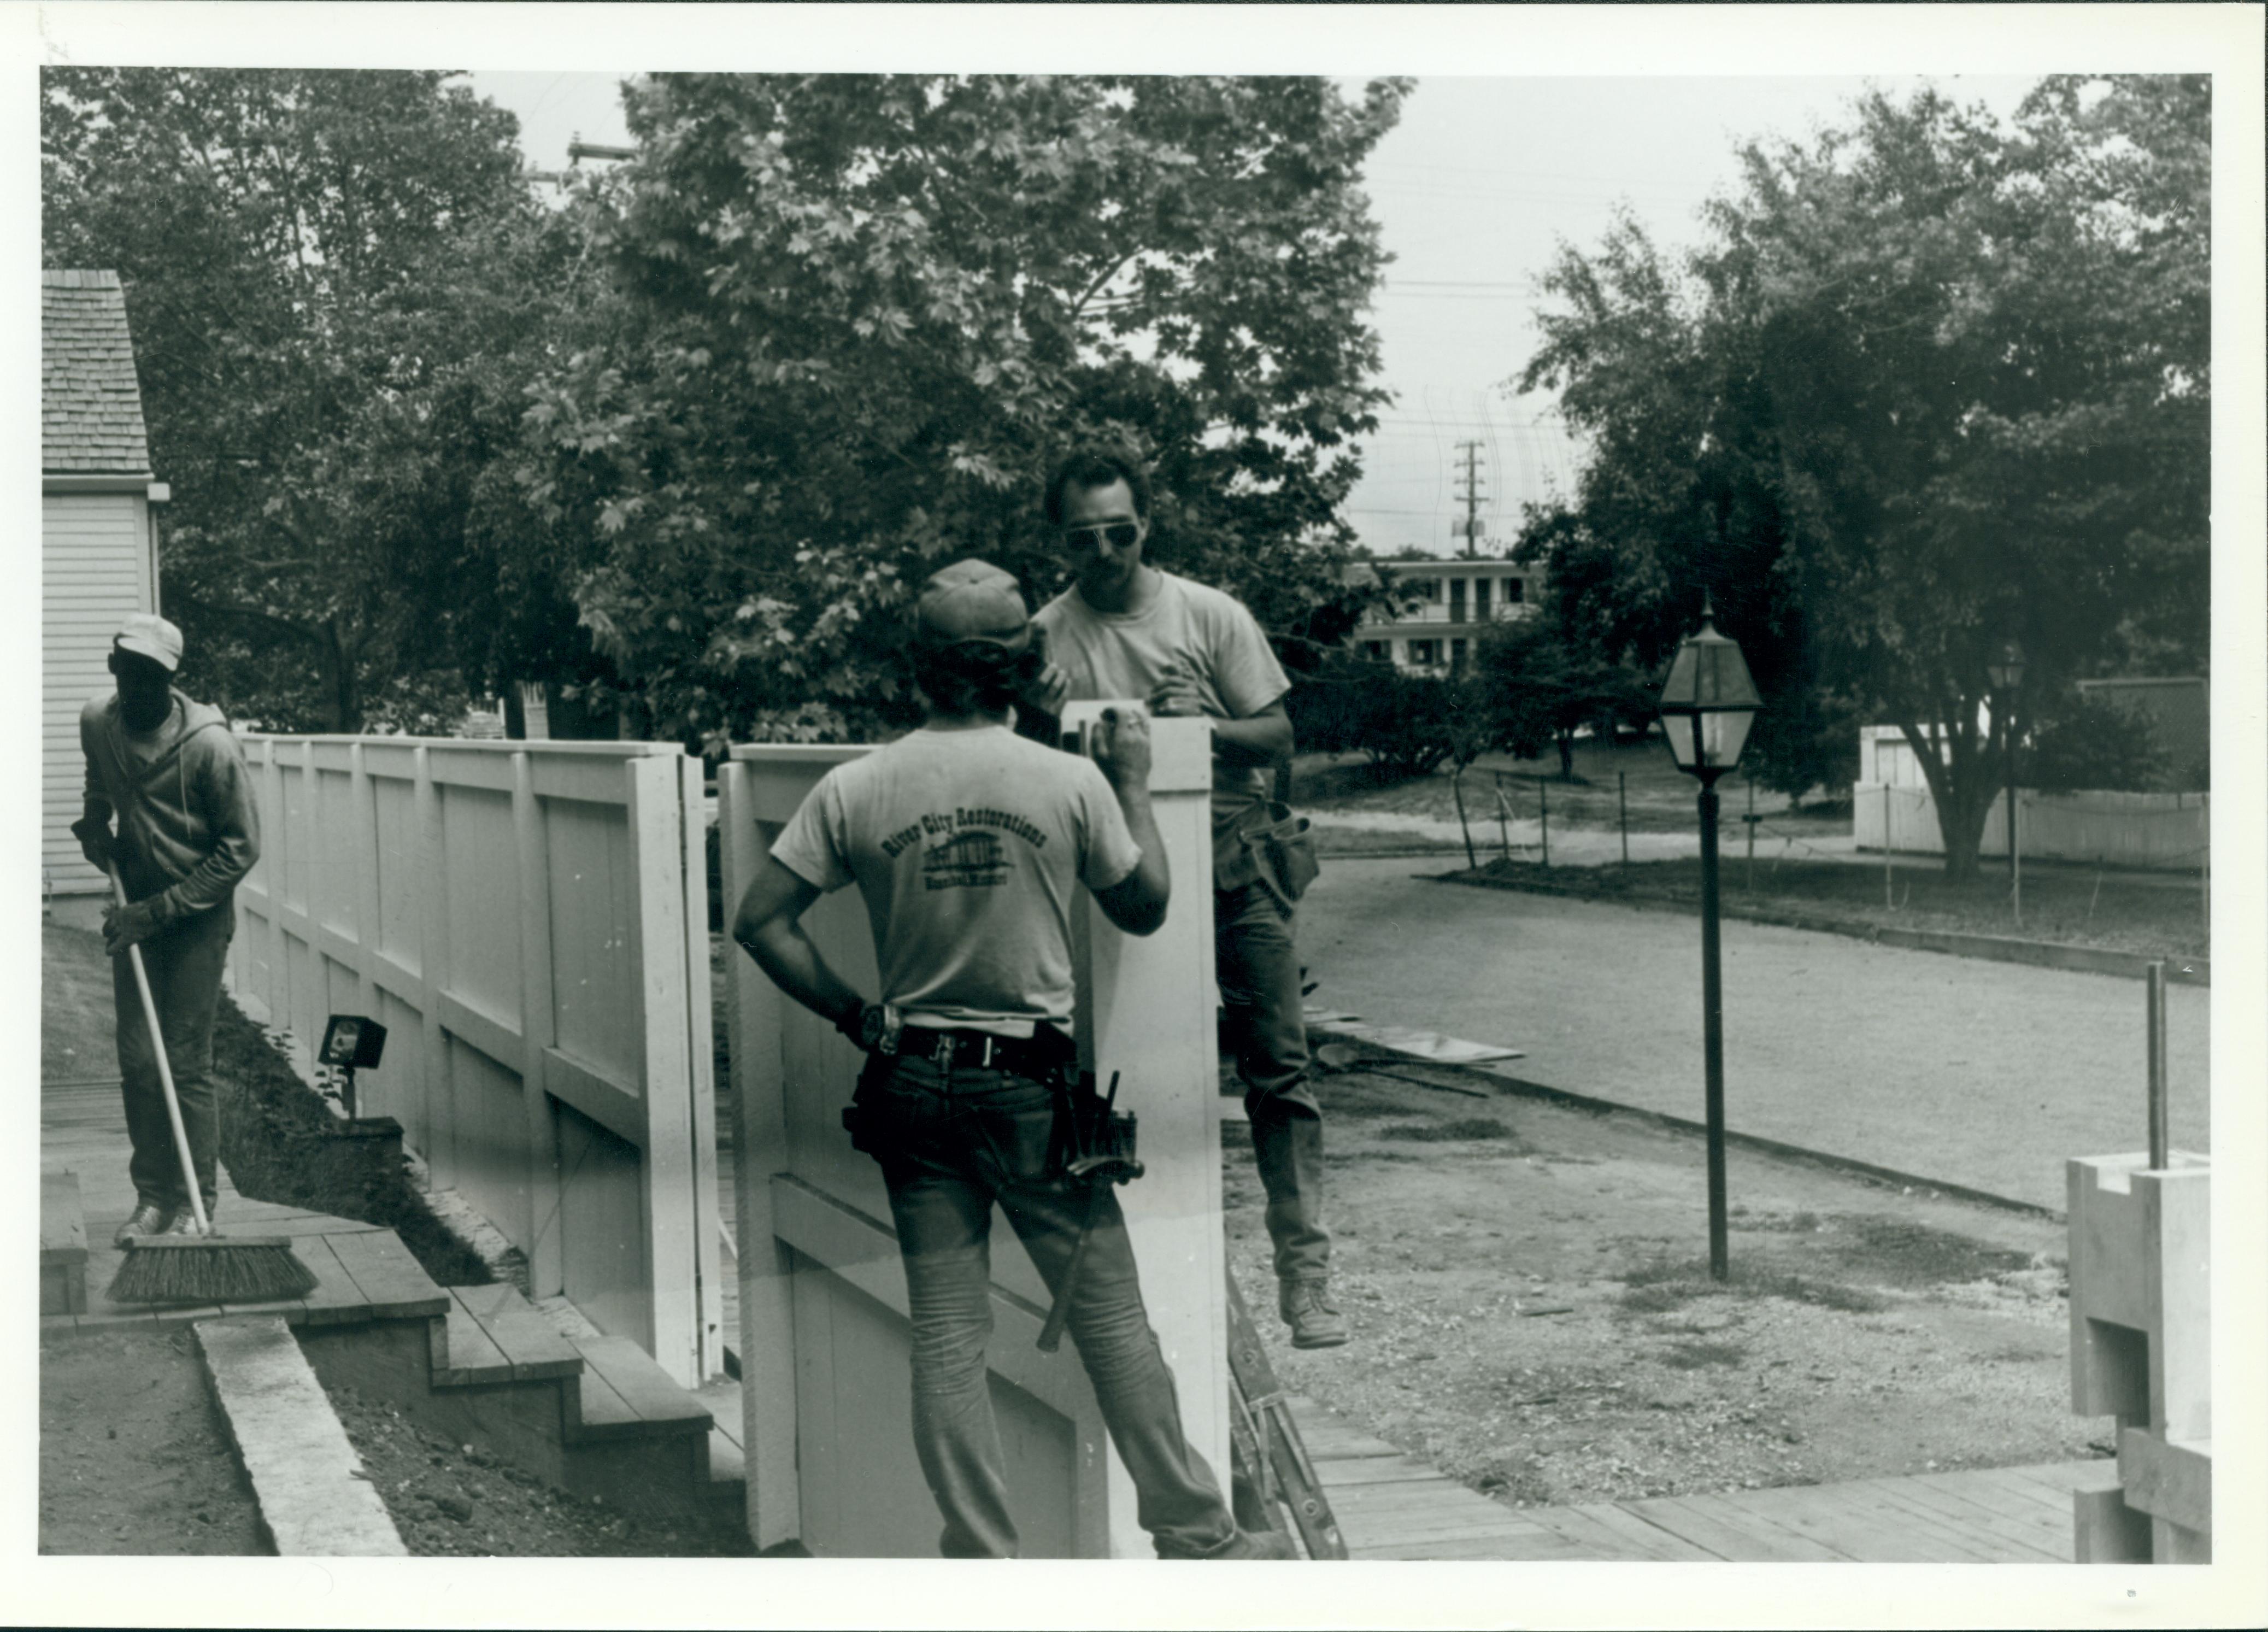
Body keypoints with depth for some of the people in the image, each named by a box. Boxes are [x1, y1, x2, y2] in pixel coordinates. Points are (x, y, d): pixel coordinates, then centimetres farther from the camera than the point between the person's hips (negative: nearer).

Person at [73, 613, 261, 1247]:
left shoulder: (208, 744, -21)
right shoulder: (97, 723, -4)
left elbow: (241, 847, -15)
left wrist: (160, 910, -18)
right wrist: (95, 822, 2)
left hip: (197, 916, -5)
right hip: (134, 911, 5)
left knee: (187, 1062, -4)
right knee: (137, 1060, 5)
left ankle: (198, 1202, 7)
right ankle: (154, 1198, 15)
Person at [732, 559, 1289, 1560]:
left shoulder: (854, 790, -2)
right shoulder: (1072, 783, -7)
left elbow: (761, 921, -1)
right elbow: (1144, 909, 6)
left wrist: (853, 1016, 6)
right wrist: (1134, 783, 17)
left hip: (912, 1083, 2)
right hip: (1029, 1083, -2)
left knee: (947, 1338, 7)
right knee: (1111, 1319, 6)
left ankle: (984, 1564, 11)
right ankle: (1198, 1541, 15)